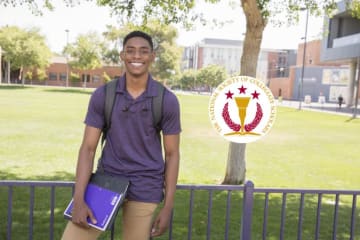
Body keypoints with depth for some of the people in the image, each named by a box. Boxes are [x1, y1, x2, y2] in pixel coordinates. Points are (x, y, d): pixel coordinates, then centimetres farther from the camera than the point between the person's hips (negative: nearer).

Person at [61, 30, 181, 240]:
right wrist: (79, 199, -12)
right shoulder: (102, 95, -4)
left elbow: (172, 154, -1)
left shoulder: (167, 101, -6)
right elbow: (88, 148, -3)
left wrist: (167, 207, -3)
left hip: (145, 188, -1)